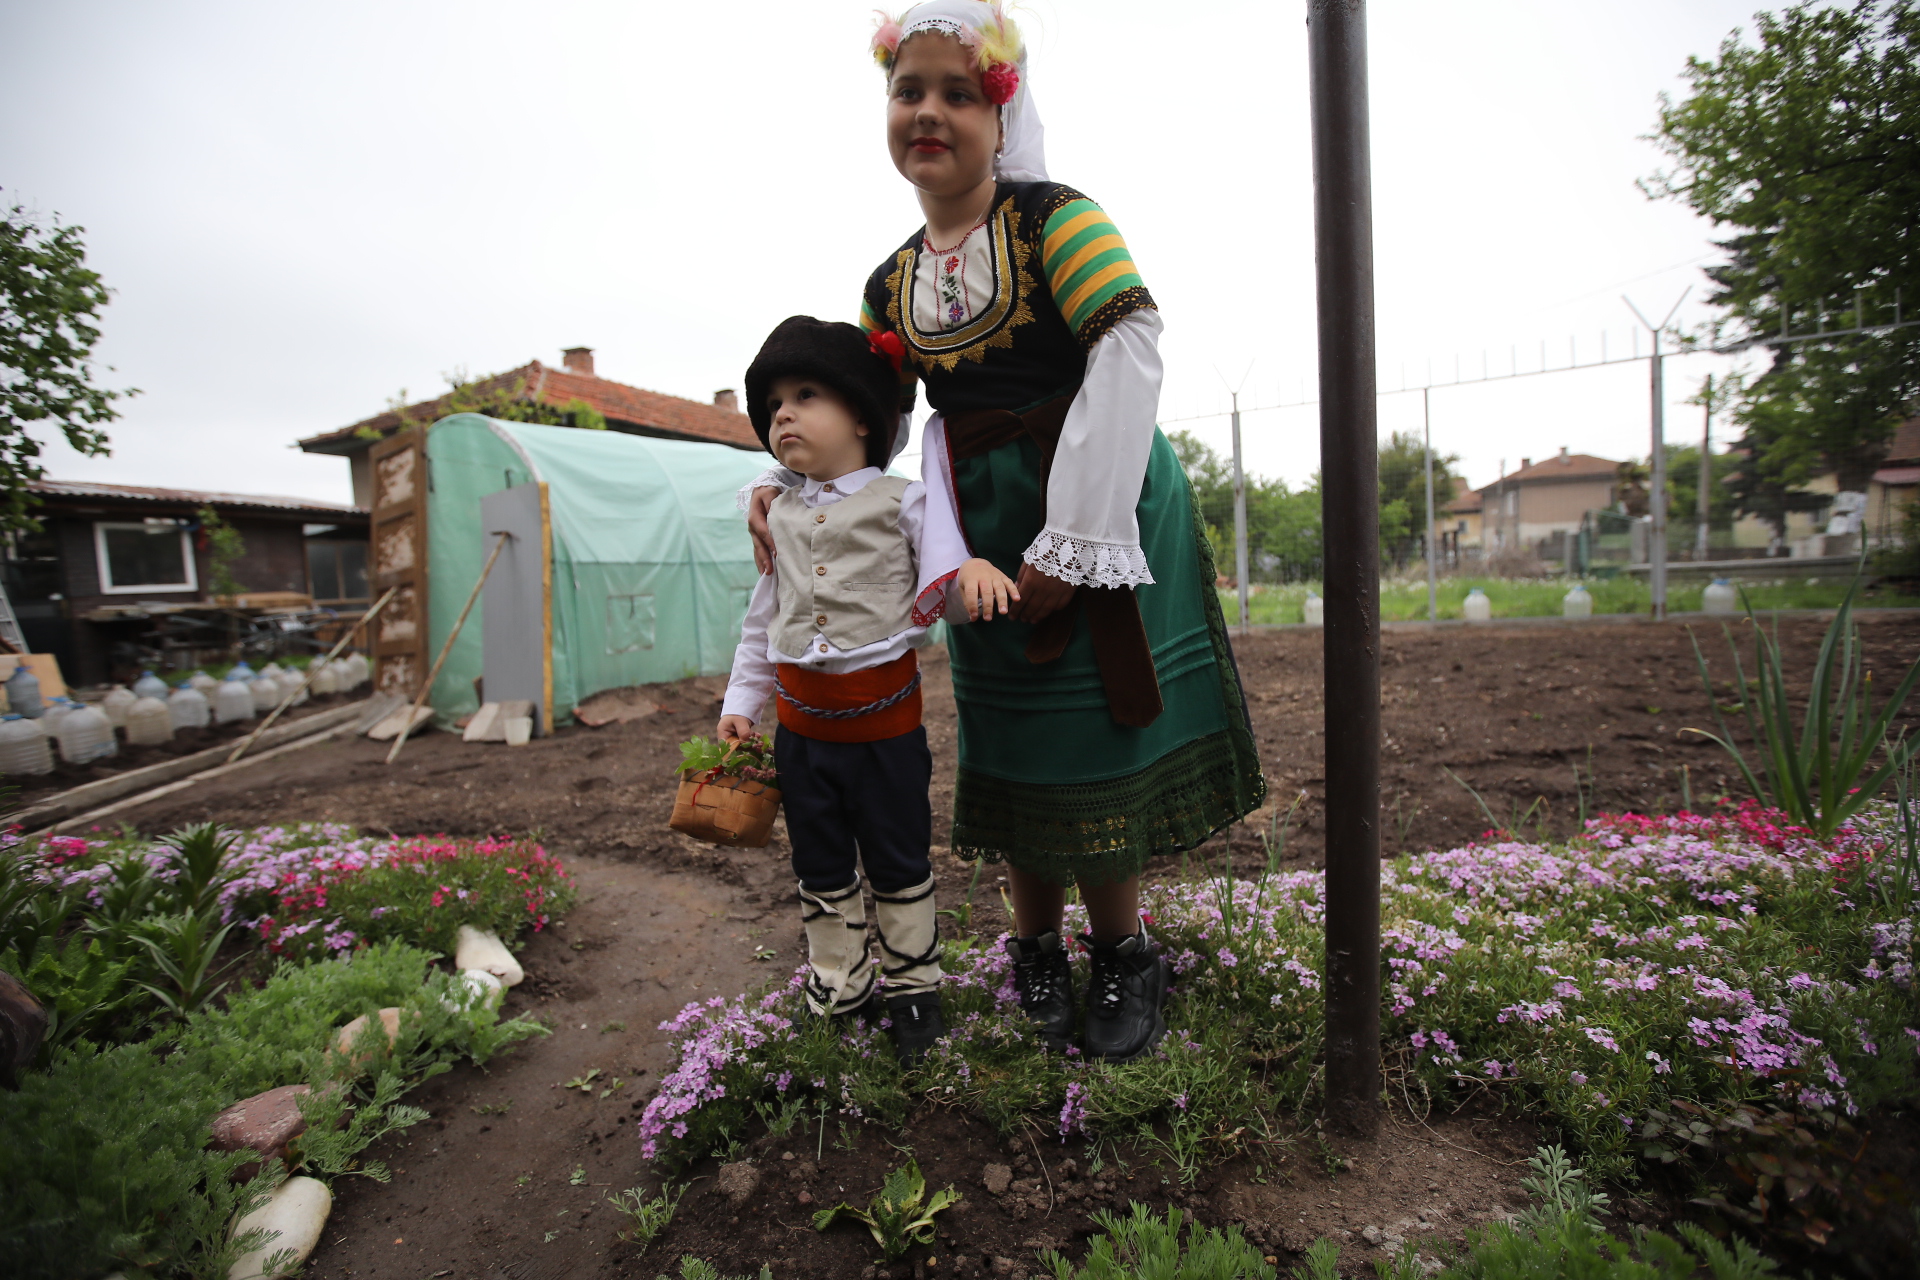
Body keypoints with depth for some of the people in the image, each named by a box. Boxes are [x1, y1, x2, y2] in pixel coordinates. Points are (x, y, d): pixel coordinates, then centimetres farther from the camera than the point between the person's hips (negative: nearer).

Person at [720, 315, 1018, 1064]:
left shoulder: (907, 501, -6)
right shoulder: (781, 516, 8)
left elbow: (943, 592, -14)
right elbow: (762, 620, 15)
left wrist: (972, 573, -37)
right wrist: (739, 703, 13)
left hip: (885, 717, -4)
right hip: (801, 721, 5)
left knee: (900, 866, 12)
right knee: (821, 870, 17)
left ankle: (911, 987, 33)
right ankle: (838, 988, 38)